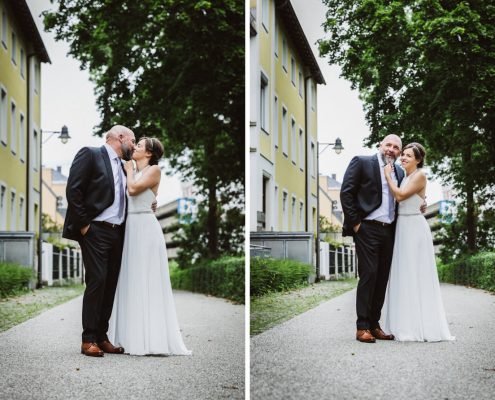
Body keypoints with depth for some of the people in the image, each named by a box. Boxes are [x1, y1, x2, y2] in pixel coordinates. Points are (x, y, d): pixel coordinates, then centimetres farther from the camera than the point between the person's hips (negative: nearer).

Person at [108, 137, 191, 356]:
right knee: (130, 282, 8)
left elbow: (133, 189, -15)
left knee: (145, 283, -7)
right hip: (129, 227, 8)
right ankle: (132, 335, 12)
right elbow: (126, 191, 9)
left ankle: (149, 337, -4)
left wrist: (129, 170, -1)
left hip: (145, 227, -8)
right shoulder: (134, 172, 18)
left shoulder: (154, 170, -3)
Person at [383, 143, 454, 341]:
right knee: (403, 277, 8)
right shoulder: (404, 176, 16)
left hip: (414, 228, -9)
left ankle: (422, 327, -1)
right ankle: (407, 325, 12)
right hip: (402, 228, 9)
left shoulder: (419, 175, -9)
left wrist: (388, 176, -7)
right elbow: (397, 196, 11)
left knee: (415, 276, -6)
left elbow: (400, 195, -16)